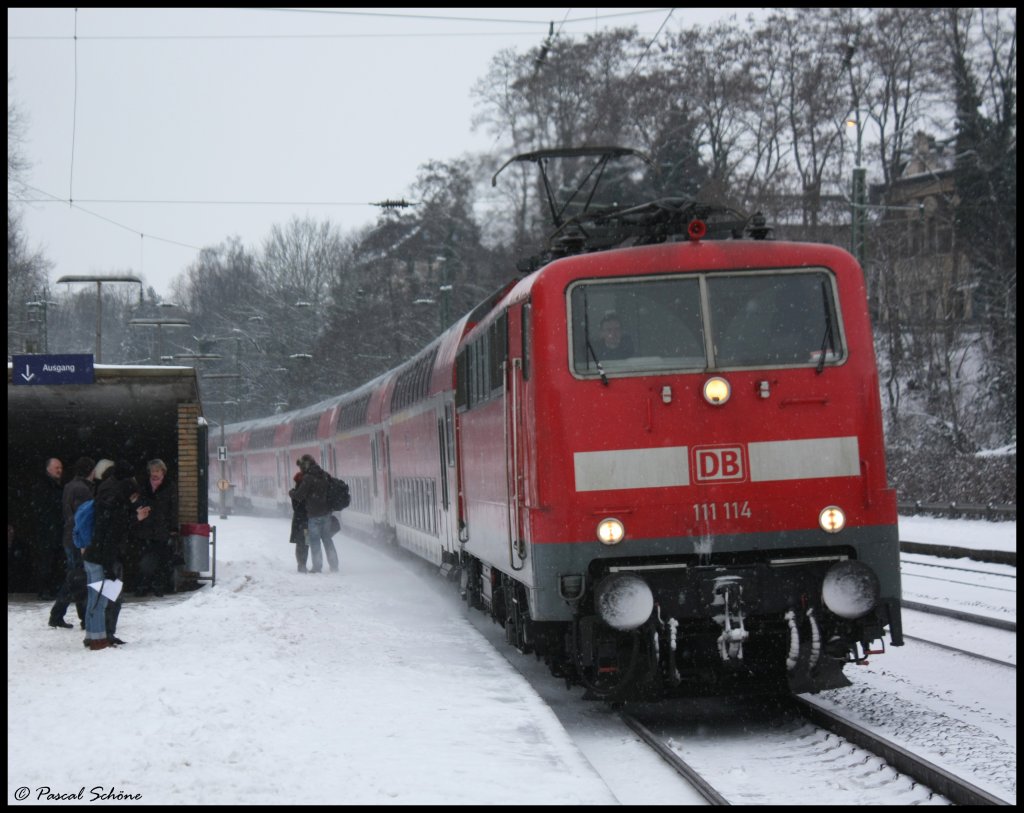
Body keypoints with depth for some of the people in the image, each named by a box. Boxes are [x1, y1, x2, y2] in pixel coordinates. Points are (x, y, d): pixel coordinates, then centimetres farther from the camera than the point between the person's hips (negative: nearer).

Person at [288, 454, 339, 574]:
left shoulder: (308, 478, -17)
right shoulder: (324, 475, 7)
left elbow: (299, 496, -15)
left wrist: (291, 492, 4)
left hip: (314, 515, -7)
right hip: (326, 513, 7)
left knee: (314, 541, 2)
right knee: (327, 539, 14)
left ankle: (317, 567, 2)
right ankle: (334, 566, 15)